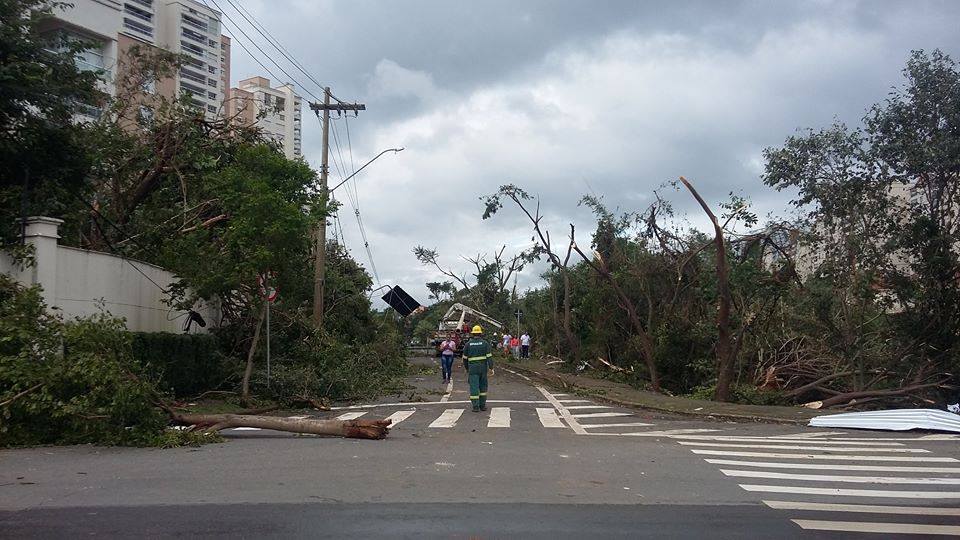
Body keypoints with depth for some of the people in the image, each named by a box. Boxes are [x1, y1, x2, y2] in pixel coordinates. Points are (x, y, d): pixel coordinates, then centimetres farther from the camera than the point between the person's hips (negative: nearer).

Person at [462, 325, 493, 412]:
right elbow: (489, 356, -7)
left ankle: (476, 406, -7)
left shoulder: (468, 344, 2)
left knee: (474, 387, -2)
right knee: (483, 386, 14)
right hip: (483, 368, 1)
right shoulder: (485, 343, -1)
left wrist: (466, 368, 22)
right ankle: (482, 405, 15)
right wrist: (491, 368, -5)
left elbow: (465, 358, 9)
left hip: (472, 368, -1)